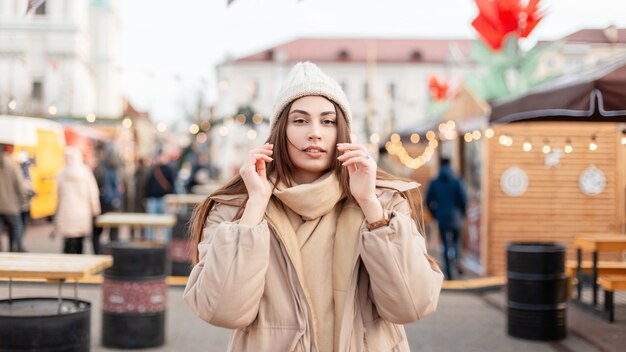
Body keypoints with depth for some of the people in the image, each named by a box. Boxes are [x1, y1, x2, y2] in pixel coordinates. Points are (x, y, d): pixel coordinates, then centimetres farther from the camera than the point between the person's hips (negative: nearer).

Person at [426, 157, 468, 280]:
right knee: (456, 240, 19)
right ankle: (457, 258, -9)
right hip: (456, 217, -1)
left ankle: (449, 273, -1)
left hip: (442, 217, 1)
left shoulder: (434, 183, 1)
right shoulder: (457, 182, -3)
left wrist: (435, 214, 13)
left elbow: (428, 201, 0)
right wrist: (462, 213, 7)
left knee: (446, 245, 6)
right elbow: (464, 199, -9)